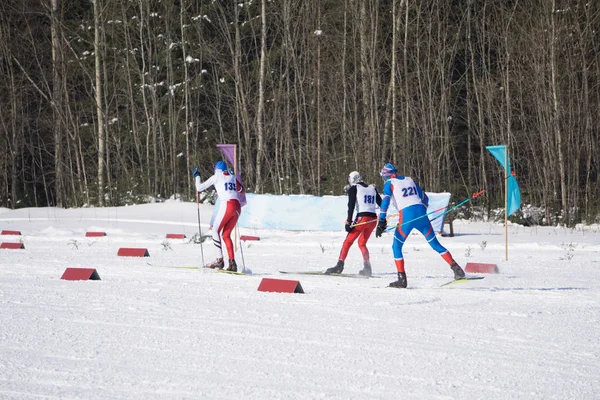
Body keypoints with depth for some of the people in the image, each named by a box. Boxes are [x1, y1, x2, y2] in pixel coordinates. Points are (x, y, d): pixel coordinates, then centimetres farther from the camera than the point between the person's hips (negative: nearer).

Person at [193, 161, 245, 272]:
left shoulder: (217, 177, 7)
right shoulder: (232, 177, 21)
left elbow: (199, 188, 10)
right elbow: (242, 191, 34)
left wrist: (197, 176, 26)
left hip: (227, 205, -6)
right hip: (237, 207, 6)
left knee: (215, 231, 2)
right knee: (226, 235, 11)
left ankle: (220, 260, -11)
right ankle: (232, 263, 1)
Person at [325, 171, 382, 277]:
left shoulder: (353, 188, 3)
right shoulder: (372, 188, 18)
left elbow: (351, 205, -8)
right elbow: (381, 203, 23)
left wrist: (349, 222, -11)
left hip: (362, 217, -6)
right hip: (373, 219, 6)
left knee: (348, 241, -2)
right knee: (362, 243, 19)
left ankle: (340, 265, -15)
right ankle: (367, 268, 7)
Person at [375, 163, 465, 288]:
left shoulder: (389, 183, 8)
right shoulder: (409, 180, 22)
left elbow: (385, 200, -7)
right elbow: (425, 198, 24)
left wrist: (382, 221, -10)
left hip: (406, 216, -4)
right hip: (421, 213, 4)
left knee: (396, 247, 10)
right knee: (435, 244, 11)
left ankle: (402, 279, 0)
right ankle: (457, 270, 5)